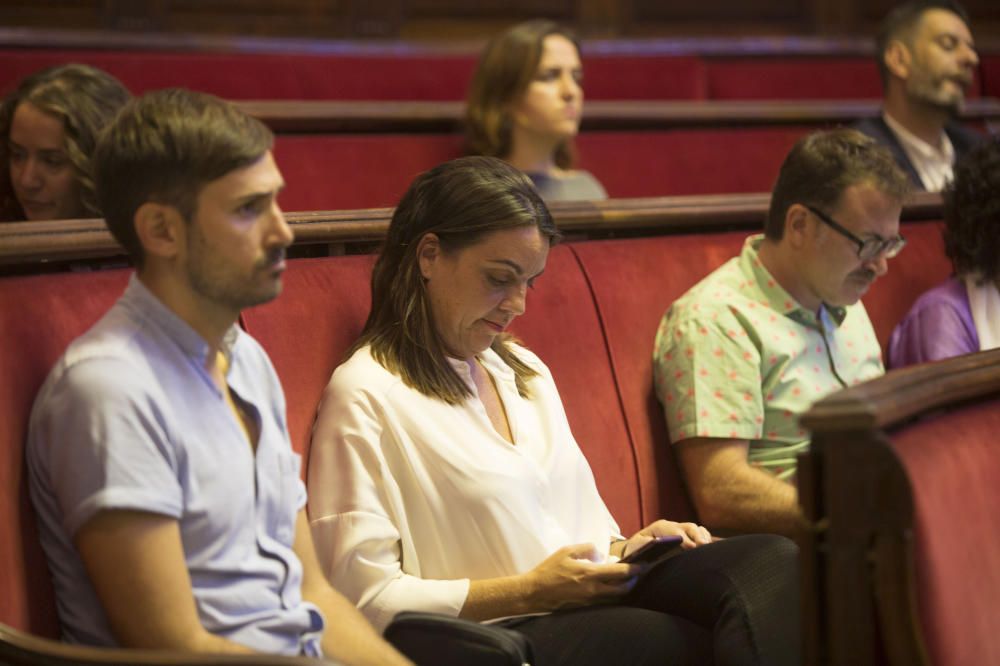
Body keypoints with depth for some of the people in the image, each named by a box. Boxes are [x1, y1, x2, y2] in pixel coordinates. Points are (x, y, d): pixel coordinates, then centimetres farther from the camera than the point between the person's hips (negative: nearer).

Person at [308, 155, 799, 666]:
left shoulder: (526, 372, 23)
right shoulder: (364, 395, -3)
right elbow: (364, 597, -10)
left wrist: (624, 549, 4)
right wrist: (531, 591, -13)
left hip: (594, 608, 8)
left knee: (769, 561, -23)